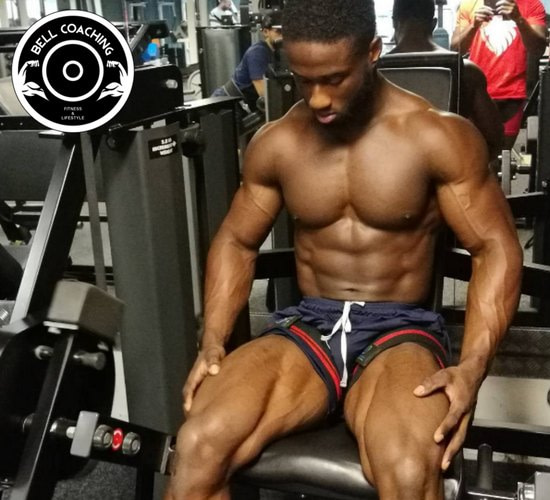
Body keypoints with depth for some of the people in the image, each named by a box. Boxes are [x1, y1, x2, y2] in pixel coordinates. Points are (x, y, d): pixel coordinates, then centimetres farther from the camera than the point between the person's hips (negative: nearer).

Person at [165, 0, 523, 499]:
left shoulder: (439, 136, -7)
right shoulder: (276, 143, 3)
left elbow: (495, 247, -5)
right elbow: (237, 241, 13)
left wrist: (474, 364, -19)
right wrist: (213, 341, -2)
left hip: (401, 329, -2)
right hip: (307, 325, 3)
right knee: (197, 447, -25)